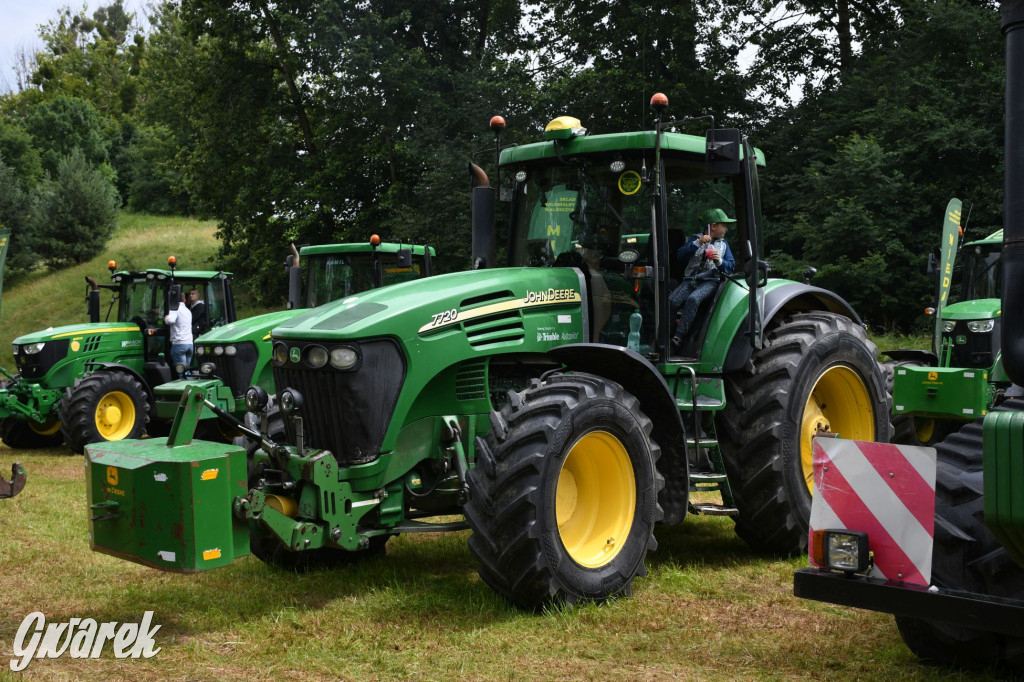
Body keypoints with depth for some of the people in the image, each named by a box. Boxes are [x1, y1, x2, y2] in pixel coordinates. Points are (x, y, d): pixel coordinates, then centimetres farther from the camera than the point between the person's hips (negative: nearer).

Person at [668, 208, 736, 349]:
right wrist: (697, 243, -13)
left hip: (709, 281, -1)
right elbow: (680, 256, -3)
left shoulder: (723, 244, 19)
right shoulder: (696, 239, 13)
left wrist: (720, 262, -10)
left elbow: (731, 266, 11)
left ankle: (678, 337, -37)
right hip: (690, 279, 1)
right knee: (672, 301, -26)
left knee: (693, 299, -33)